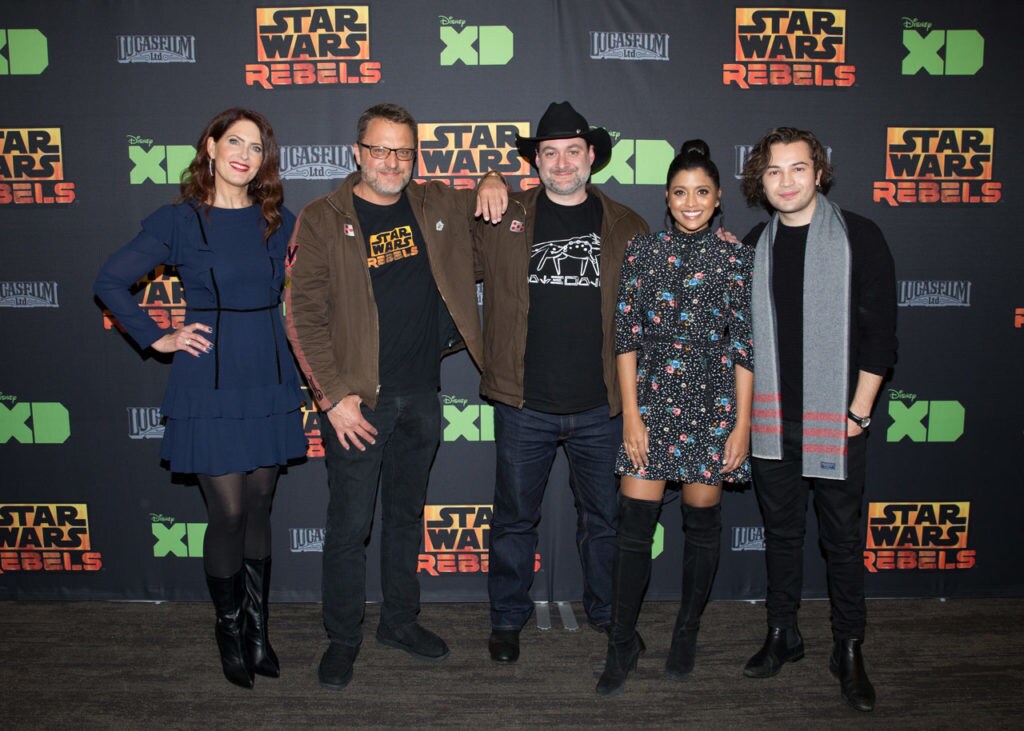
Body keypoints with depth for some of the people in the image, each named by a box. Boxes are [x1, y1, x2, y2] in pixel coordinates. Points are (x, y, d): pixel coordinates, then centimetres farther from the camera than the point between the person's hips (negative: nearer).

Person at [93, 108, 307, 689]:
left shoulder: (279, 221, 6)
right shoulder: (178, 221, -2)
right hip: (209, 384, -3)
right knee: (228, 513, 0)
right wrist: (157, 338, -2)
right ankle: (231, 631, 21)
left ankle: (258, 629, 25)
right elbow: (110, 282, 3)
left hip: (269, 380, 3)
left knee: (259, 509, 11)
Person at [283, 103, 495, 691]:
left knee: (408, 514, 17)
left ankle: (401, 620, 35)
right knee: (350, 524, 5)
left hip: (422, 394, 4)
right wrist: (334, 395, -15)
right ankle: (343, 638, 24)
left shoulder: (437, 206, 6)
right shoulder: (323, 220, -5)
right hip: (358, 400, -4)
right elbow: (305, 316, -8)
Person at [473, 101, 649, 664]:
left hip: (601, 406, 1)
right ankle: (507, 619, 30)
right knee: (515, 517, 11)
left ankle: (608, 614, 35)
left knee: (604, 518, 14)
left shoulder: (626, 228, 7)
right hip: (524, 405, -1)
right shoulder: (503, 218, 4)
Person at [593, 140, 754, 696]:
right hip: (652, 400, 0)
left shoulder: (735, 259, 2)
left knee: (702, 522, 10)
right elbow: (626, 335, 1)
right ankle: (622, 643, 14)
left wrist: (742, 423, -3)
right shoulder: (642, 251, 3)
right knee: (634, 523, -1)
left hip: (713, 405, 0)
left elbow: (744, 346, 1)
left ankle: (686, 634, 29)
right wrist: (630, 413, -5)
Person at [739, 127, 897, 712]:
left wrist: (858, 412, -9)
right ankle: (784, 634, 29)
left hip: (837, 420, -3)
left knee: (843, 537, 6)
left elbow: (880, 332, -6)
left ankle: (849, 650, 21)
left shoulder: (859, 237, -4)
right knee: (781, 531, 14)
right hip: (771, 421, 4)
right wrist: (745, 411, 5)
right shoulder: (753, 247, 8)